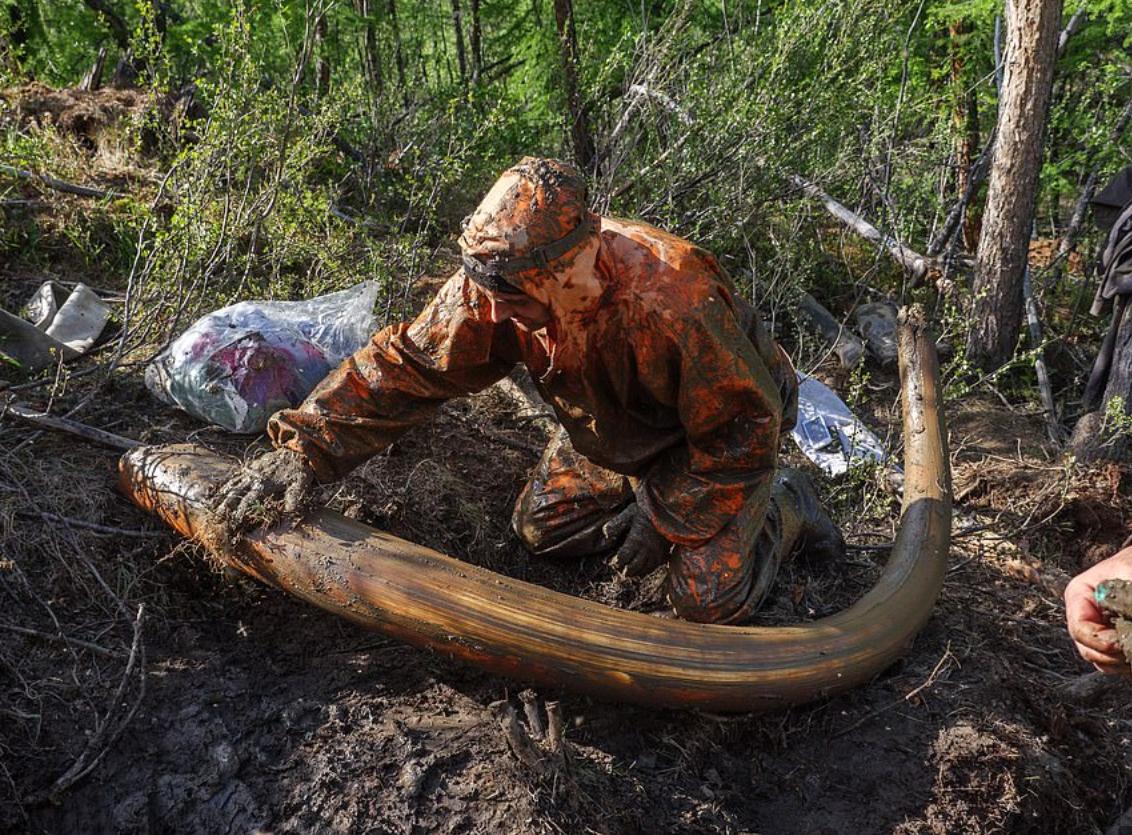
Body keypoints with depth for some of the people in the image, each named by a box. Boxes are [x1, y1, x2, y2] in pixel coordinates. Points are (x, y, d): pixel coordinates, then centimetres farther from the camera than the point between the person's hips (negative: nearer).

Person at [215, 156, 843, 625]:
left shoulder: (675, 308, -43)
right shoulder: (499, 287, -25)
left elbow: (745, 429, -29)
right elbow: (406, 363, -19)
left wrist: (666, 519, -23)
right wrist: (307, 447, -27)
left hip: (722, 432, -6)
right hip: (618, 432, 6)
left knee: (707, 601, -16)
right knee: (541, 530, 4)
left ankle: (784, 510, 14)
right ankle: (653, 492, 21)